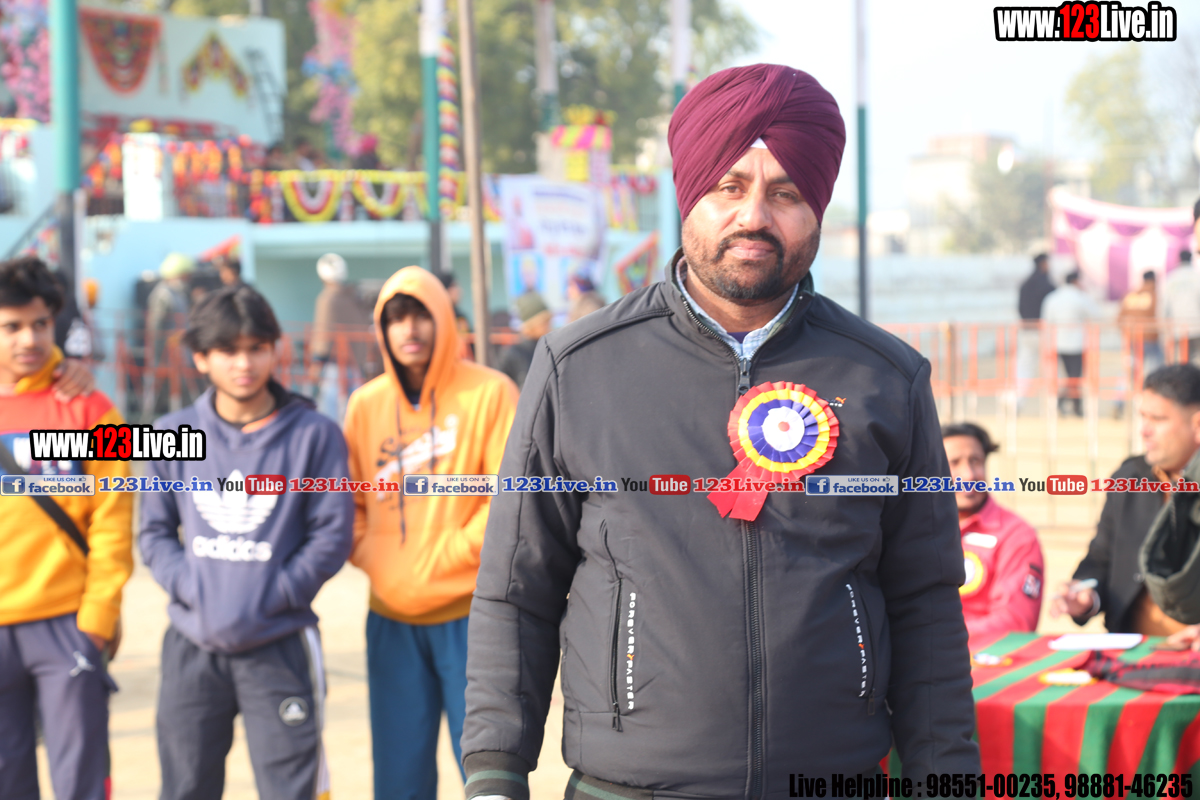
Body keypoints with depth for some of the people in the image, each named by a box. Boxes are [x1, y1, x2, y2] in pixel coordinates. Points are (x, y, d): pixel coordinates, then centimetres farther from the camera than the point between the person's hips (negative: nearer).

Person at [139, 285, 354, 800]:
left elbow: (332, 535, -3)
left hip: (279, 647, -3)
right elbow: (154, 531, 8)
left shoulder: (313, 435, -1)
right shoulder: (174, 435, 7)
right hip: (191, 646, 3)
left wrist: (269, 597, -12)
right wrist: (188, 586, -9)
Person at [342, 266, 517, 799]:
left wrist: (445, 557, -14)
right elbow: (352, 501, 15)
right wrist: (369, 556, -2)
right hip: (392, 618, 4)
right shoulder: (365, 405, 8)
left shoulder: (488, 393, -6)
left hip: (471, 613, -4)